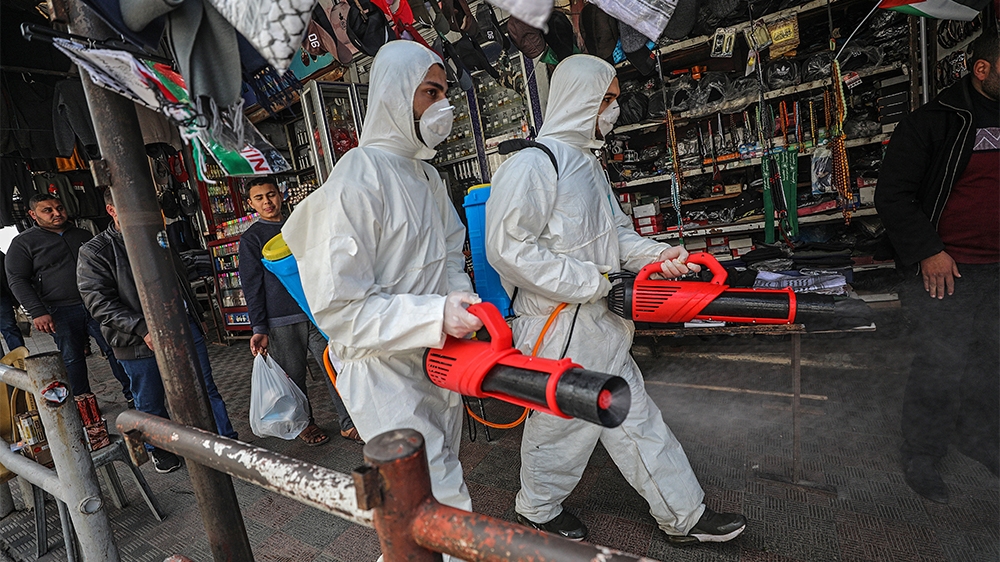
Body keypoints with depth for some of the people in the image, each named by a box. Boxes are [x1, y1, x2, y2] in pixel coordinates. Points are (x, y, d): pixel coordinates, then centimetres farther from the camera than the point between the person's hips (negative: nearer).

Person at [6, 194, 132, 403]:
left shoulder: (82, 235, 15)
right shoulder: (23, 243, 2)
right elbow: (17, 281, -3)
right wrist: (37, 312, -14)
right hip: (61, 313, -3)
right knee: (72, 358, 4)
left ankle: (131, 393, 12)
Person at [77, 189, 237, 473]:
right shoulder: (94, 252, -5)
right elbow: (99, 301, -14)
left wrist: (197, 316, 22)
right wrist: (143, 329, -23)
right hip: (140, 342, -4)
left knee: (207, 391, 8)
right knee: (150, 405, 12)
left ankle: (228, 441, 18)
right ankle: (160, 450, 34)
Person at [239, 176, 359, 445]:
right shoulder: (251, 239, 4)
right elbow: (252, 286, -1)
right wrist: (259, 329, -8)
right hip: (282, 322, -3)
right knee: (294, 376, 6)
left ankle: (349, 423, 7)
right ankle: (305, 423, 26)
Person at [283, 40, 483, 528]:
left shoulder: (427, 176, 10)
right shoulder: (354, 184, -19)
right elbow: (337, 309, -23)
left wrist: (461, 297, -4)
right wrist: (436, 315, -30)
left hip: (438, 365, 9)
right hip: (387, 378, -9)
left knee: (442, 483, 25)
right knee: (444, 511, -4)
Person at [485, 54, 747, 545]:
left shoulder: (587, 163, 15)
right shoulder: (532, 165, -18)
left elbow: (614, 232, 21)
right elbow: (508, 249, -25)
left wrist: (655, 255, 0)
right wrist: (594, 283, -22)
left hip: (599, 324, 9)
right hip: (557, 329, -9)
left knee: (634, 417, 16)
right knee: (560, 422, 11)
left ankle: (684, 517, 31)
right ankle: (538, 510, 38)